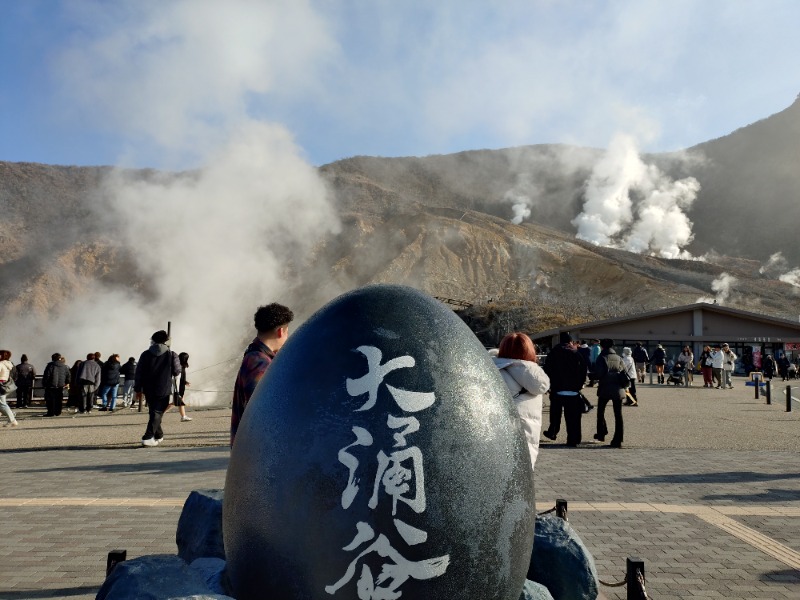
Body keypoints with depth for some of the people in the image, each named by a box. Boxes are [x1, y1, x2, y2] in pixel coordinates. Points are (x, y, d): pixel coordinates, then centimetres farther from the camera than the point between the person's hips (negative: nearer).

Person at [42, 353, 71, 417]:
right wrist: (67, 383, 25)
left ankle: (51, 412, -3)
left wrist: (44, 384, -1)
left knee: (50, 400, 0)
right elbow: (68, 376, 13)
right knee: (59, 400, 11)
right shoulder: (65, 366, 8)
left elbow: (46, 375, -8)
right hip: (60, 386, 4)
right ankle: (57, 412, 13)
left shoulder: (50, 365, -6)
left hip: (51, 385, -4)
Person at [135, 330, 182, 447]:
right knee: (157, 413, -1)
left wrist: (138, 389, 9)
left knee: (153, 412, 18)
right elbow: (177, 371, 0)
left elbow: (139, 373, 3)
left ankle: (158, 435, 29)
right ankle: (148, 437, -12)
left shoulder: (146, 354, 2)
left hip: (148, 390, 4)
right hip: (164, 390, -4)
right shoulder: (171, 355, -7)